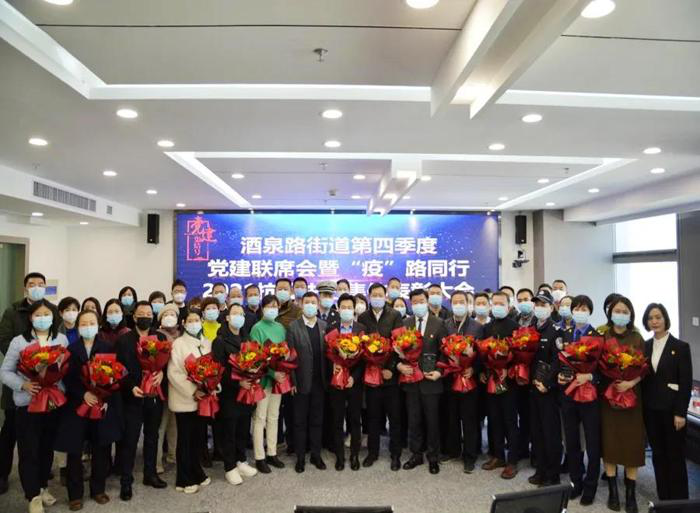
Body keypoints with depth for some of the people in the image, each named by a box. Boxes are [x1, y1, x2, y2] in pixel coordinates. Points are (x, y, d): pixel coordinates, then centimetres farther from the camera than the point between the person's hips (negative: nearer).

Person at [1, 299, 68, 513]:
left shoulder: (62, 339, 4)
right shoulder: (19, 341, -4)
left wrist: (64, 386, -10)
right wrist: (23, 384, -19)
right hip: (28, 404, -2)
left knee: (47, 448, 14)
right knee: (29, 452, 1)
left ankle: (42, 487, 33)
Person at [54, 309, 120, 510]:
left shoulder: (107, 348, 3)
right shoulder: (71, 349, 2)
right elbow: (67, 377, -4)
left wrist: (106, 399, -12)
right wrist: (84, 394, -17)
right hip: (76, 405, 0)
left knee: (101, 450, 6)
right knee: (74, 452, 3)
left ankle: (98, 489, 22)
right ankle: (75, 494, 16)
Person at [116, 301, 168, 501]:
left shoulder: (161, 337, 6)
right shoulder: (124, 339, -3)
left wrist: (161, 373, -16)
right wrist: (131, 387, -19)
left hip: (155, 394, 3)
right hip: (133, 396, -3)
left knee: (152, 436, 15)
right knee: (130, 439, 3)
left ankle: (150, 474, 29)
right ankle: (126, 481, 13)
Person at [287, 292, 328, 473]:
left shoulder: (325, 326, 5)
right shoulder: (293, 327, -5)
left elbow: (328, 353, 3)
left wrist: (327, 378, -2)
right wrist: (292, 381, -10)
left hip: (319, 382, 3)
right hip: (301, 382, -2)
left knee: (317, 420, 12)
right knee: (300, 421, 8)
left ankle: (316, 455, 24)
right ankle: (300, 457, 19)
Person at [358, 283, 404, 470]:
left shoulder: (395, 316, -1)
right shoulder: (363, 318, 6)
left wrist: (391, 368, -14)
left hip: (391, 373, -2)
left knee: (394, 416, 6)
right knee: (373, 415, 11)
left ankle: (395, 454, 17)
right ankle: (372, 451, 24)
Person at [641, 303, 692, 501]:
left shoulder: (681, 347, -5)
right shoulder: (644, 346, 6)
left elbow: (686, 382, -8)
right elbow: (642, 378, 7)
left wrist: (680, 412, -13)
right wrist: (642, 407, 2)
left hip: (671, 409, -4)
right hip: (650, 409, 4)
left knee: (675, 456, 5)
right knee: (658, 455, 12)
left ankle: (679, 500, 18)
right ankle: (663, 498, 22)